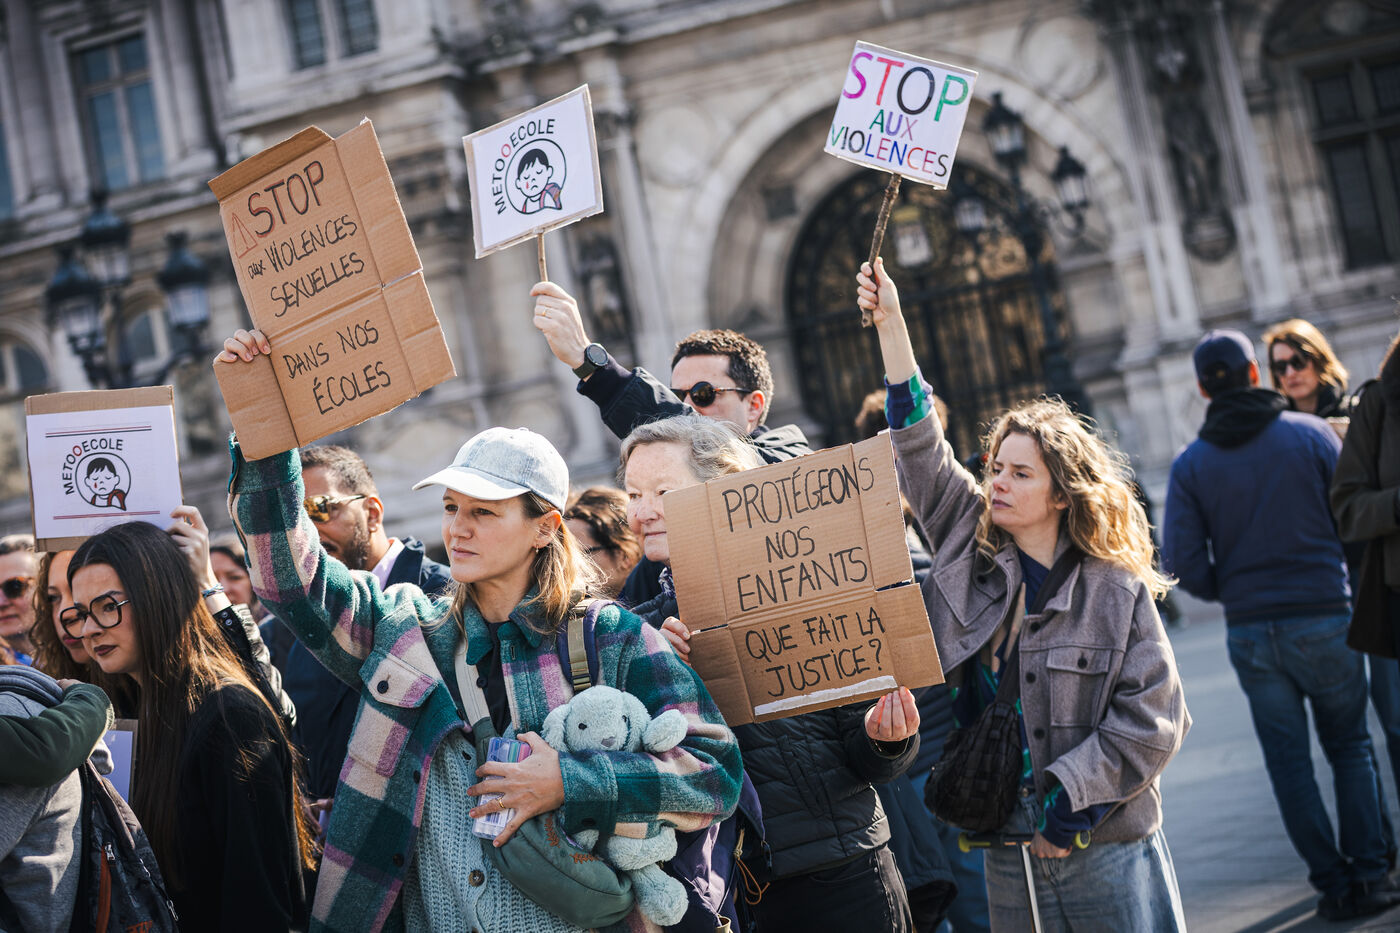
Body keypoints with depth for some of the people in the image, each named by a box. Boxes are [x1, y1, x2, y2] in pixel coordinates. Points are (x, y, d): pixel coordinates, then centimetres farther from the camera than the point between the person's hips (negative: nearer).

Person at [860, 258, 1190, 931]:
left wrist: (1068, 803, -15)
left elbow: (1152, 717, -10)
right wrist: (890, 324, -4)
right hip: (1008, 857, 4)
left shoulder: (1118, 592, -6)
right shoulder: (970, 553, 4)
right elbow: (921, 452, 1)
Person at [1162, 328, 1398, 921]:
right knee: (1350, 747, 13)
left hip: (1250, 632, 1)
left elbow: (1183, 562, -7)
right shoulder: (1312, 433, -4)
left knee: (1289, 762, 10)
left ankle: (1333, 882, 10)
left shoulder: (1190, 464, -2)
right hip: (1325, 618, -1)